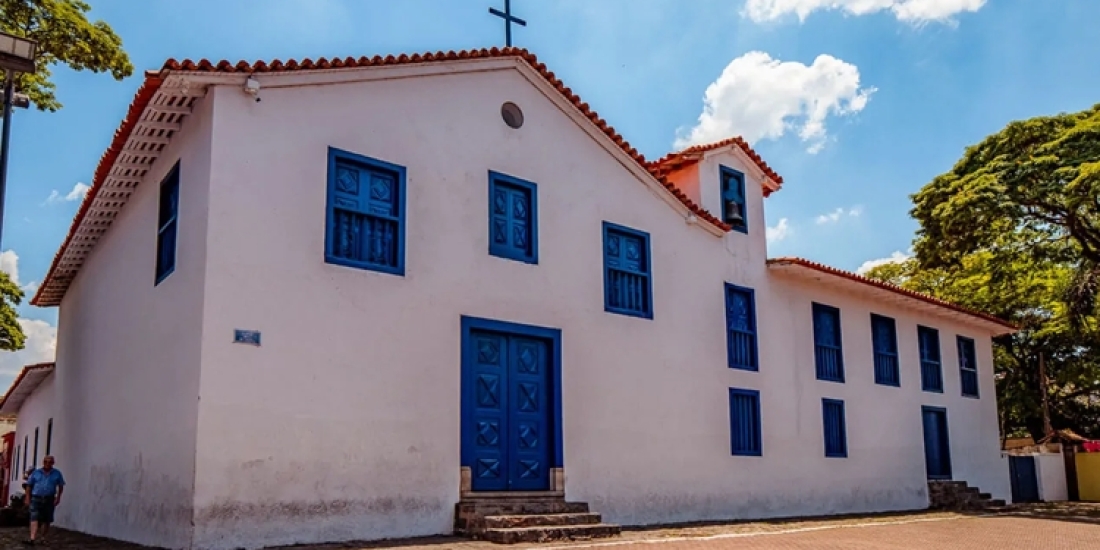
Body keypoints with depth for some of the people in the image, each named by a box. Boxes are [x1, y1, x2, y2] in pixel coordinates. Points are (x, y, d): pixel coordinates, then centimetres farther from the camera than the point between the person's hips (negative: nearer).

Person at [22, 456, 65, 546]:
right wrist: (28, 498, 3)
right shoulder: (36, 473, 4)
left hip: (49, 500, 1)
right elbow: (29, 485, 9)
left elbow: (61, 486, 8)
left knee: (46, 521, 6)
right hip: (36, 498, -1)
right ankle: (32, 539, -23)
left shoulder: (57, 473, 4)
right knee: (34, 518, -14)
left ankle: (41, 538, 19)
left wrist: (58, 498, -2)